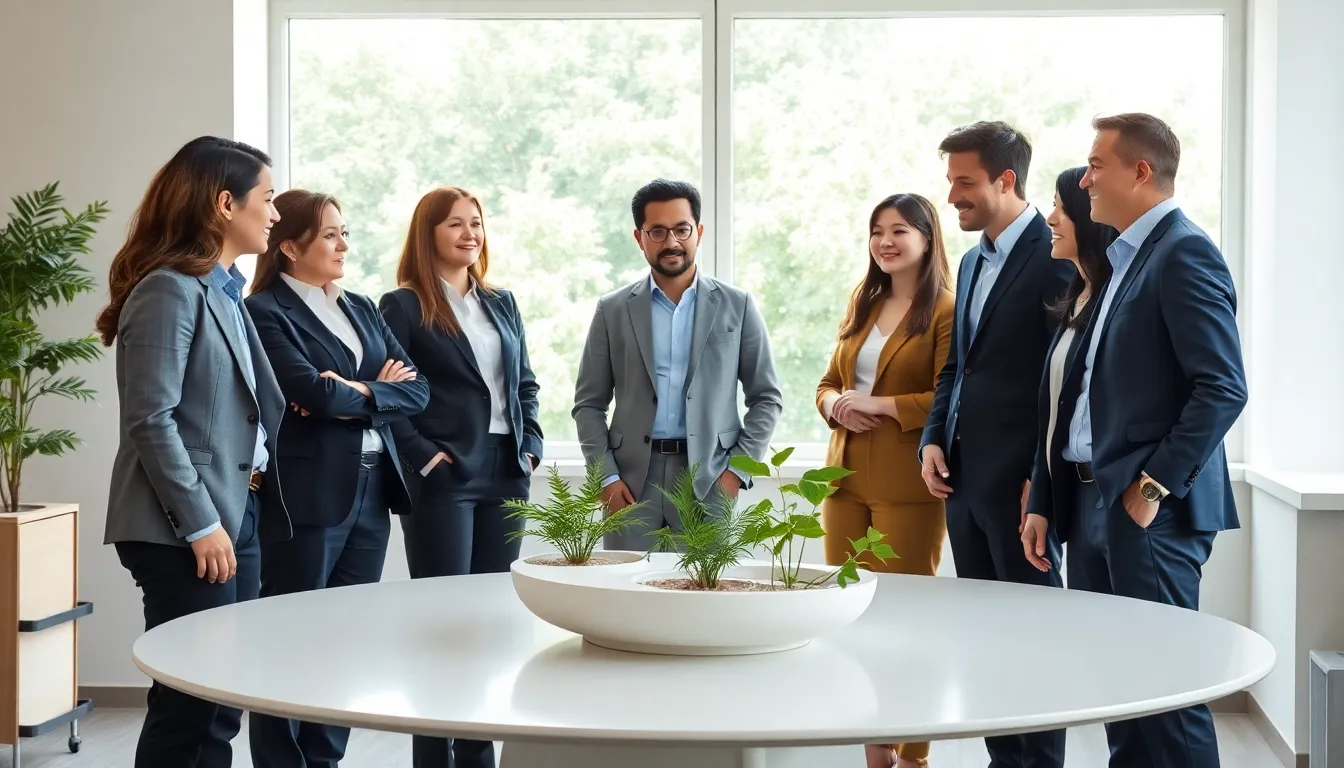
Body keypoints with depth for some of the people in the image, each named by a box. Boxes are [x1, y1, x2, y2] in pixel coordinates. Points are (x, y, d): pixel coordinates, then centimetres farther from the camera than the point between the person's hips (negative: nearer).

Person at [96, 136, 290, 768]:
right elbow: (150, 421, -18)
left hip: (240, 515, 9)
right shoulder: (169, 290, -12)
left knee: (223, 700, 11)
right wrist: (200, 525, -19)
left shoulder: (225, 291, 16)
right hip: (184, 531, -9)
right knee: (189, 700, -3)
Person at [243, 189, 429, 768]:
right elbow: (312, 391, -19)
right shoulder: (266, 312, -6)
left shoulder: (362, 309, 16)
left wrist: (357, 393, -9)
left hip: (373, 492, 7)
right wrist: (379, 390, -3)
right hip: (307, 497, -7)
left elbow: (416, 389, 7)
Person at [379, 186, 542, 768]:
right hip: (443, 479, -6)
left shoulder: (501, 303, 15)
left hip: (505, 476, 6)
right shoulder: (404, 306, -4)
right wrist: (422, 457, -15)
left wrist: (530, 447, 6)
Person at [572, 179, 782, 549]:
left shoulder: (736, 306, 6)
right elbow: (589, 403, 9)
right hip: (631, 483, 1)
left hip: (710, 480, 0)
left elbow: (766, 397, 8)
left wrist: (738, 470, -2)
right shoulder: (613, 310, 8)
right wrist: (606, 476, -2)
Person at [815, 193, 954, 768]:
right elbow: (829, 382, 21)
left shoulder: (945, 312, -6)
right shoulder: (863, 305, 16)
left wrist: (881, 404, -17)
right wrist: (836, 405, -1)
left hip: (906, 484, -7)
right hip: (847, 477, 7)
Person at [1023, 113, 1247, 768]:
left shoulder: (1184, 254, -10)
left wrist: (1155, 485, -18)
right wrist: (1047, 501, 13)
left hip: (1149, 511, -9)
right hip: (1095, 503, 9)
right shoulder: (1124, 258, 18)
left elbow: (1223, 388, -18)